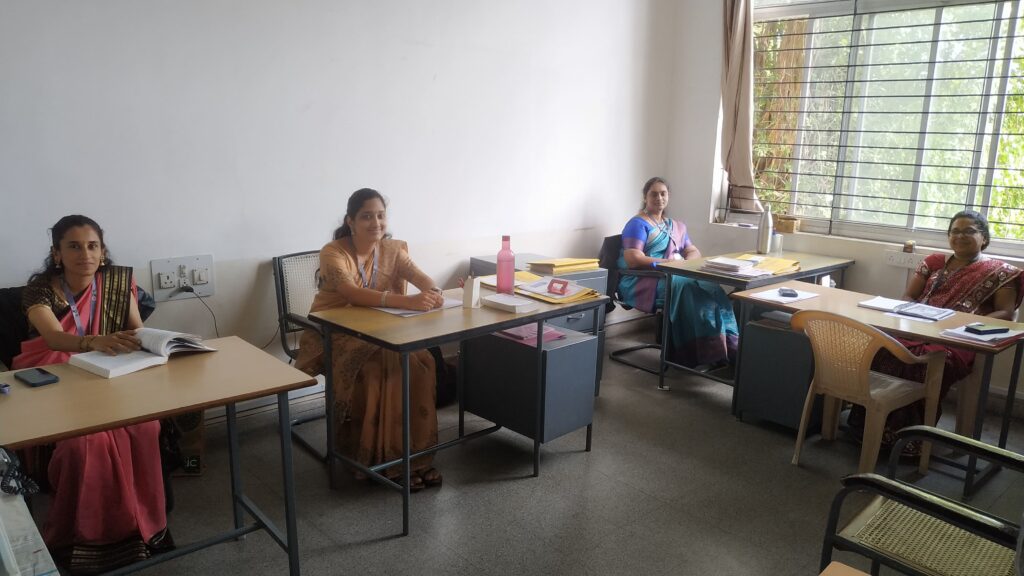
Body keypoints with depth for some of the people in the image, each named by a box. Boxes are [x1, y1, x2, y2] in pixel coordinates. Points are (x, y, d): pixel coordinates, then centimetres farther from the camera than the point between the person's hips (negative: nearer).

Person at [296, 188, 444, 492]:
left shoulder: (393, 249, 1)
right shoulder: (333, 253, -17)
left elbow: (420, 276, -14)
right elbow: (354, 294, -34)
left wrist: (433, 292, -39)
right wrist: (406, 301, -47)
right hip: (334, 336, -4)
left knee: (419, 361, -21)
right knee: (380, 369, -30)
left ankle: (416, 454, -12)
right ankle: (388, 459, -16)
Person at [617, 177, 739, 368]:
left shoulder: (677, 226, 23)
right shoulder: (638, 224, -1)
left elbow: (694, 252, 19)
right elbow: (632, 260, -14)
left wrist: (685, 262, -5)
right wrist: (668, 262, -16)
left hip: (674, 277, 6)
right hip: (642, 282, -6)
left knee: (710, 287, -25)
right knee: (688, 287, -34)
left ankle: (727, 344, -29)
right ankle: (705, 351, -33)